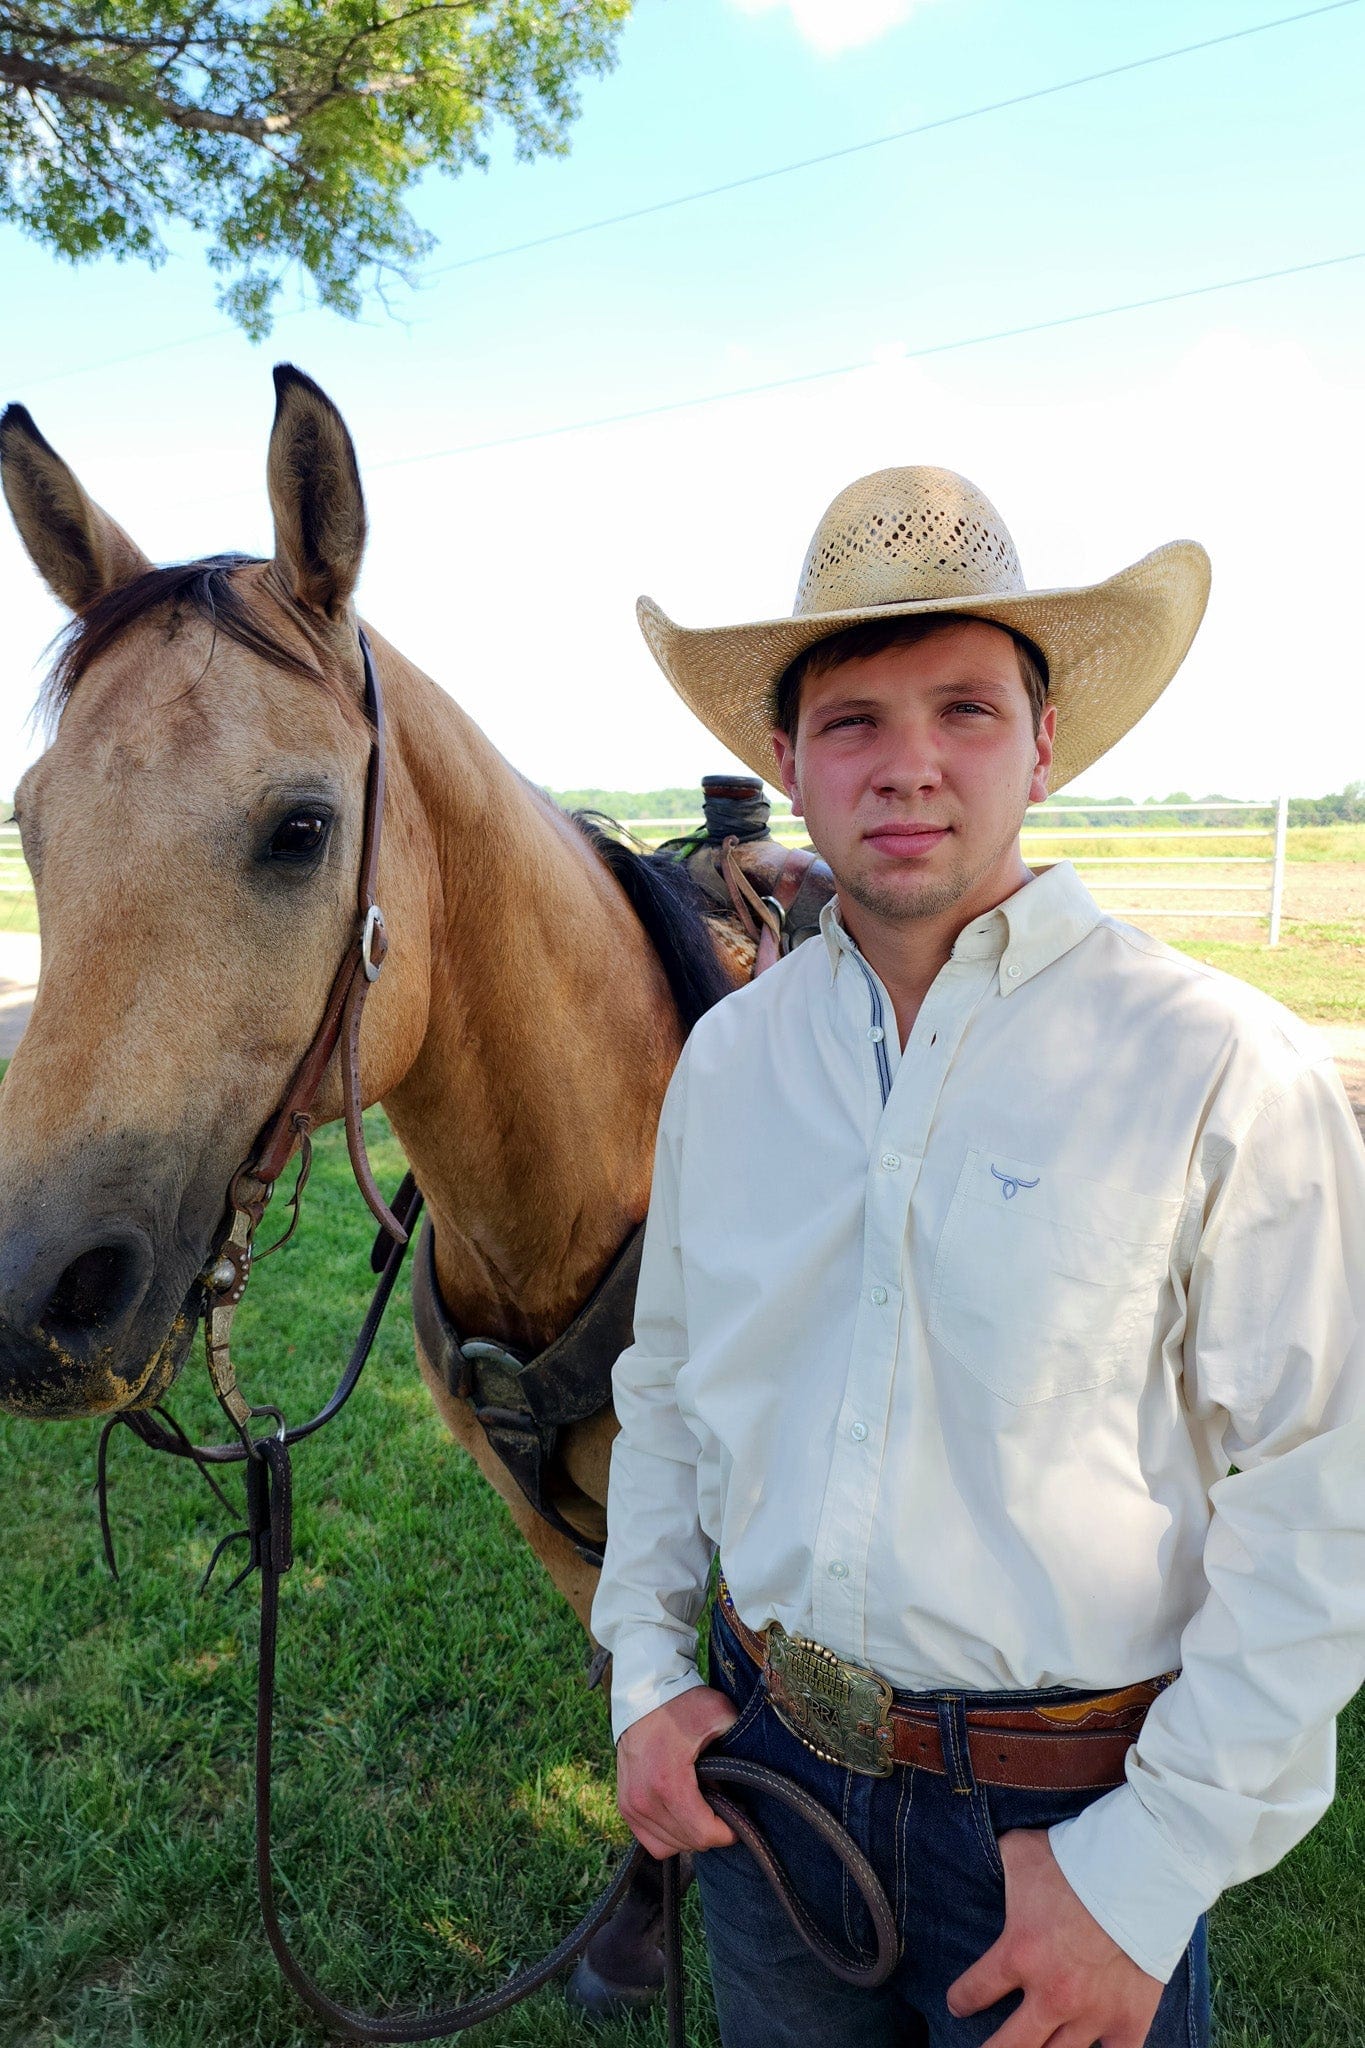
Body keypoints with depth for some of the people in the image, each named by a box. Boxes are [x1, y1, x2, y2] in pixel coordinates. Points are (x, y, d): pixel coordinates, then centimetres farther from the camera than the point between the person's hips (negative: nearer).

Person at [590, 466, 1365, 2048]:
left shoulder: (1222, 1070, -17)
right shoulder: (726, 1054, -3)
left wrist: (1153, 1867, -14)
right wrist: (644, 1667, 2)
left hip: (1068, 1817, -3)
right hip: (759, 1758, 4)